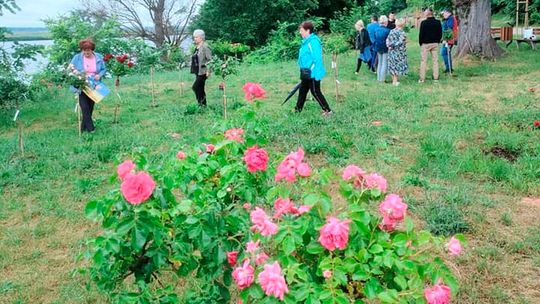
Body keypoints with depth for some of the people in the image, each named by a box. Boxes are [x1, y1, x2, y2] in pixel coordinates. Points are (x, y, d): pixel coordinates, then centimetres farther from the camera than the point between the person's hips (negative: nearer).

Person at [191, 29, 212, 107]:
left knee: (195, 87, -16)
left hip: (203, 72, -9)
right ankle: (203, 104, 17)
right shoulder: (197, 47, 15)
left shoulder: (205, 47, -11)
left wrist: (208, 71, -20)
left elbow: (210, 59, -16)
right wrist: (193, 70, 17)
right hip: (197, 72, 9)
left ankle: (201, 102, -7)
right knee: (200, 89, 10)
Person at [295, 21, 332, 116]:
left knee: (316, 92, -1)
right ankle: (298, 109, 31)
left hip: (312, 74, -10)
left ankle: (327, 110, 9)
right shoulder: (306, 41, 9)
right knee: (302, 90, 18)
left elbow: (317, 59, -23)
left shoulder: (313, 41, -20)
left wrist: (317, 74, -24)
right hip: (306, 73, 10)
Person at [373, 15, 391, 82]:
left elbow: (374, 40, 6)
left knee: (379, 63, 16)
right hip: (385, 49, -6)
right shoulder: (387, 31, -17)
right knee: (385, 64, 2)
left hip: (378, 49, 6)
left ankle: (379, 78, 20)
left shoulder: (376, 30, 0)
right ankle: (382, 79, 1)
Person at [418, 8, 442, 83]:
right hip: (435, 43, 4)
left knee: (423, 61, 1)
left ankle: (422, 78, 0)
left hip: (425, 44, -4)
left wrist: (420, 43, 3)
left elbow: (421, 34, -9)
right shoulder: (438, 22, 1)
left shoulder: (424, 23, -12)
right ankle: (436, 77, 8)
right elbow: (440, 34, 7)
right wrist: (438, 41, 16)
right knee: (435, 60, 8)